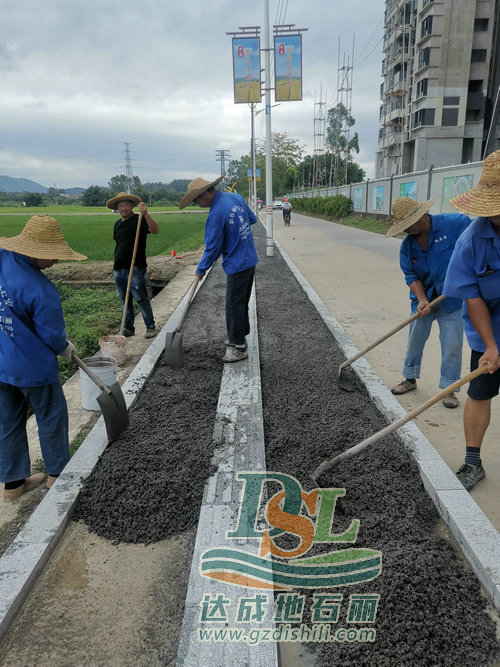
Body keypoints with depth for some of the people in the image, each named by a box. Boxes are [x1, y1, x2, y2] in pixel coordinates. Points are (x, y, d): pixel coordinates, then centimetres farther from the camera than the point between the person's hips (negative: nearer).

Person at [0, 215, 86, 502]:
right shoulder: (40, 289, -27)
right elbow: (51, 334, -16)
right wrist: (65, 348, 5)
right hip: (33, 368, -7)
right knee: (52, 418, 15)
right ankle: (58, 473, 32)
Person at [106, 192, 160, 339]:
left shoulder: (139, 220, -5)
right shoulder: (117, 224, 17)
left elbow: (155, 230, -22)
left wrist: (146, 214, -33)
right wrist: (116, 264, 20)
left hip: (135, 268, -7)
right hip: (119, 269, 7)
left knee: (141, 298, -5)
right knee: (124, 300, 11)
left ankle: (150, 327, 5)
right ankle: (128, 327, 21)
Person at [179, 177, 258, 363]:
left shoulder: (215, 214, -20)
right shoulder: (236, 197, 4)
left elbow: (213, 248, -14)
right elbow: (252, 219, 19)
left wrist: (201, 270, -1)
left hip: (237, 265, -9)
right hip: (250, 259, 9)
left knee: (234, 306, 0)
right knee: (241, 302, 19)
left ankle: (239, 347, 9)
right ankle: (239, 337, 33)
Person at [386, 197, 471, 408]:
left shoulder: (455, 223, -18)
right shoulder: (407, 245, -5)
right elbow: (411, 277, -5)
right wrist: (422, 300, -21)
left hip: (452, 298, -3)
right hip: (423, 298, 4)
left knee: (452, 345, 1)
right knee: (415, 340, 13)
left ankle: (448, 388, 17)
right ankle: (410, 379, 32)